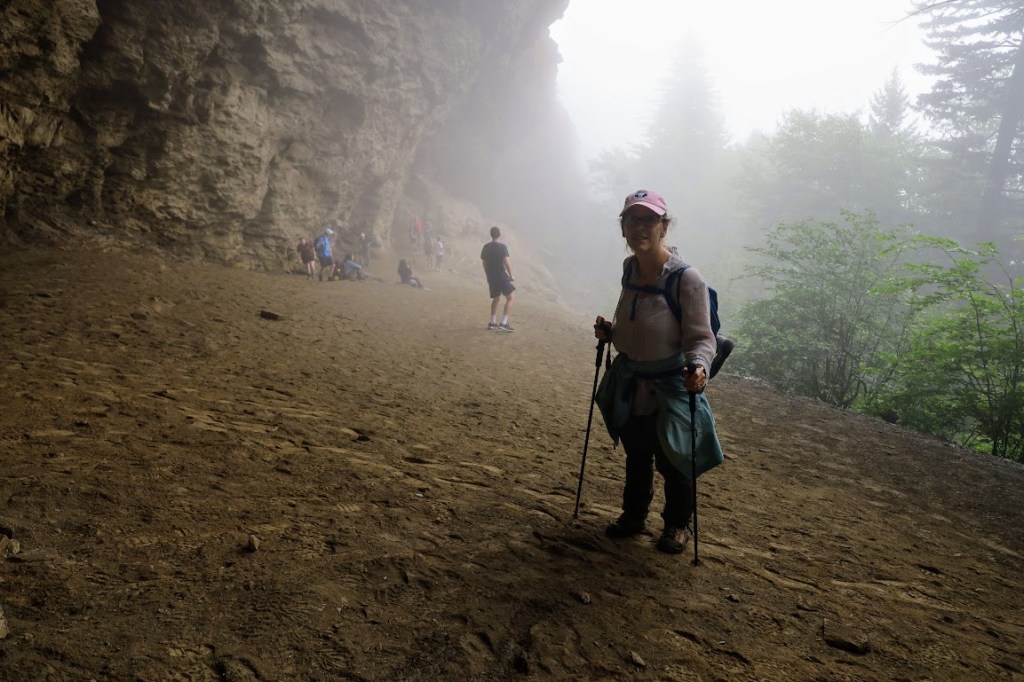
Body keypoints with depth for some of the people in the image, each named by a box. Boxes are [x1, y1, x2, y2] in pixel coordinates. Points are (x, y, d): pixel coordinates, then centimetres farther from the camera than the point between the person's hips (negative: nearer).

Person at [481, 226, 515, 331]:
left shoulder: (486, 247, 7)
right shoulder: (502, 247, -11)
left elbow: (484, 264, 12)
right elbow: (506, 263, -15)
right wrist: (511, 276, -4)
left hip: (491, 278, 7)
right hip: (501, 276, -7)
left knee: (495, 298, 21)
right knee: (511, 297, 0)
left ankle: (492, 323, 21)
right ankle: (503, 323, -10)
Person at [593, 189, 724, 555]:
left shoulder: (687, 279, -22)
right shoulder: (629, 268, -2)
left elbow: (701, 337, -20)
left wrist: (698, 366, -39)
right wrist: (609, 332, -4)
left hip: (670, 388, -5)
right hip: (629, 384, 5)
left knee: (672, 462, 11)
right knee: (635, 457, 22)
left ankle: (677, 524, 37)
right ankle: (633, 514, 44)